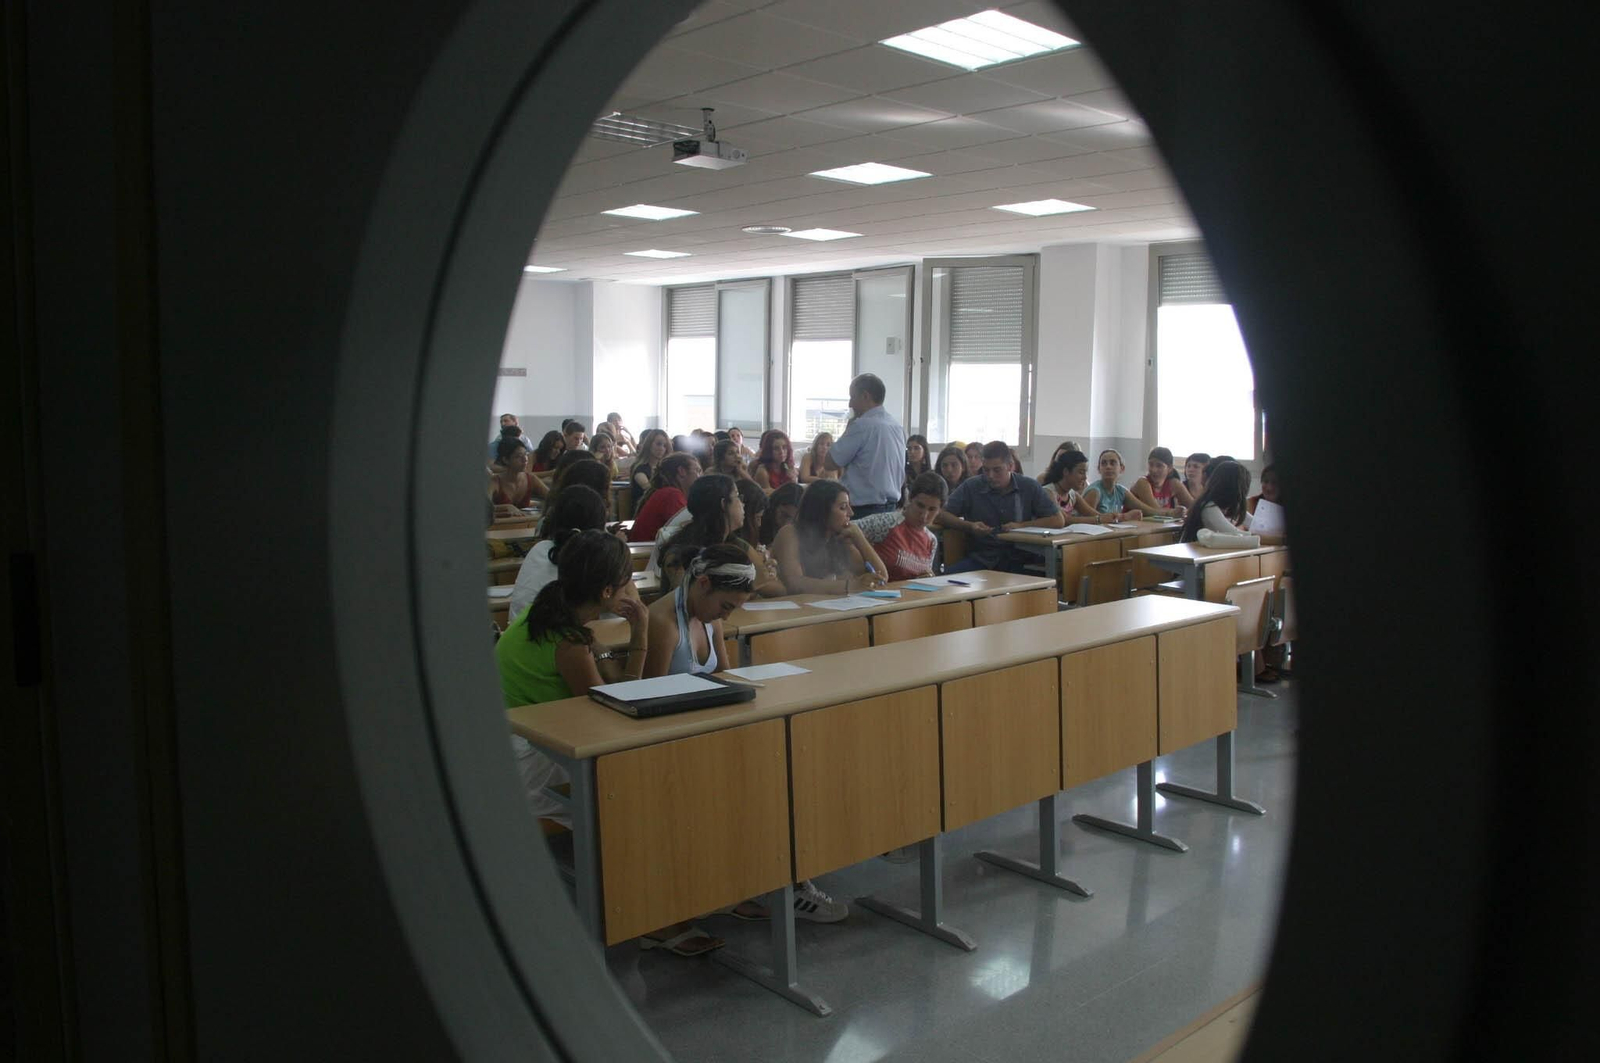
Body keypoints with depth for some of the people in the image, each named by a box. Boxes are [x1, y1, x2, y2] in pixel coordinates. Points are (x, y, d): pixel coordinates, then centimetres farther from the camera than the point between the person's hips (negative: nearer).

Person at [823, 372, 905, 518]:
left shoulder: (862, 425, -14)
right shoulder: (897, 426, 11)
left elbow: (829, 463, -9)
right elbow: (902, 477, 16)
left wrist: (848, 427, -1)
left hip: (864, 511, -8)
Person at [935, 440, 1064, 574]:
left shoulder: (1030, 487, 6)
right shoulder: (971, 486, 4)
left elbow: (1058, 520, 4)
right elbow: (941, 515, 3)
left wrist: (1021, 526, -7)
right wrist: (970, 526, -13)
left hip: (1018, 562, 1)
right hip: (980, 558, -1)